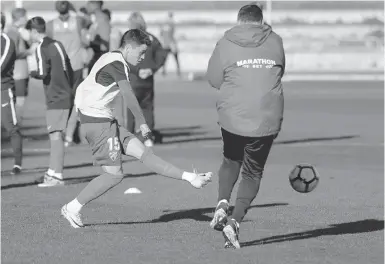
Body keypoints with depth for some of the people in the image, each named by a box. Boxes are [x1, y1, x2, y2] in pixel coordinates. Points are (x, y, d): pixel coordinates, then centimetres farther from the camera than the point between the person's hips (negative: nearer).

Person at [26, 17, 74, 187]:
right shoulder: (58, 45, 13)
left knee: (55, 135, -9)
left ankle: (56, 176, -11)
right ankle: (53, 172, 17)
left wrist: (33, 74, 1)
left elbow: (43, 73, -20)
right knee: (56, 136, 12)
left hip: (56, 98, -8)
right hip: (66, 95, 8)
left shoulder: (41, 48, -10)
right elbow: (69, 70, 17)